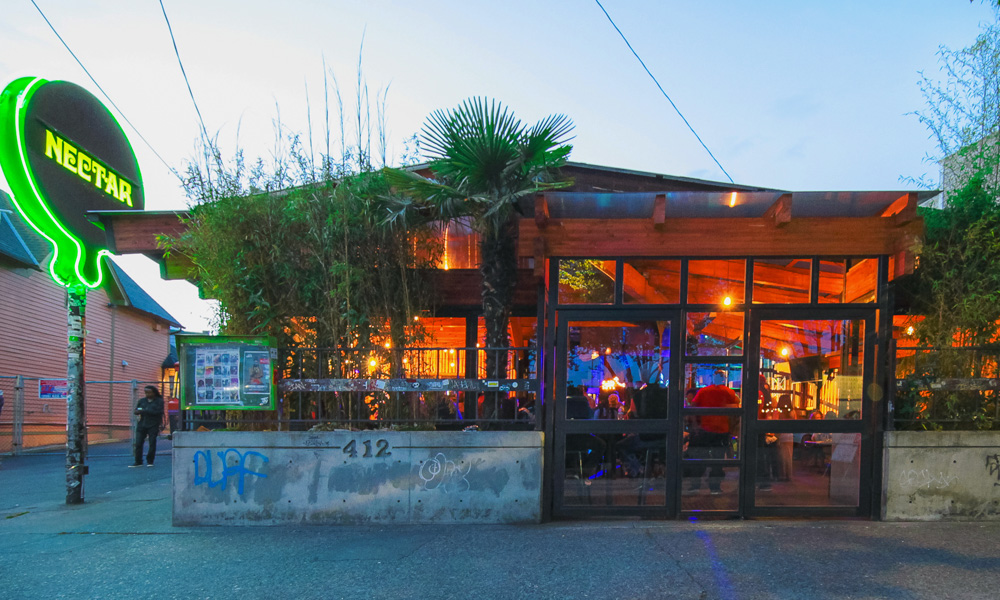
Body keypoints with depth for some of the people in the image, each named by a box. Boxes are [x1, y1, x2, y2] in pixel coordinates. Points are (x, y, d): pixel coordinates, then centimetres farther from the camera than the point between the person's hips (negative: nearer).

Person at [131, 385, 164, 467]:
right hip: (142, 425, 4)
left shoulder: (159, 401, 0)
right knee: (138, 443, -2)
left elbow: (157, 411, -13)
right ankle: (138, 462, 7)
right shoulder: (142, 401, 13)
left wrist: (144, 411, -17)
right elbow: (136, 411, 13)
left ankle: (150, 461, 11)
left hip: (153, 426, -4)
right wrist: (138, 411, -12)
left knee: (152, 443, -3)